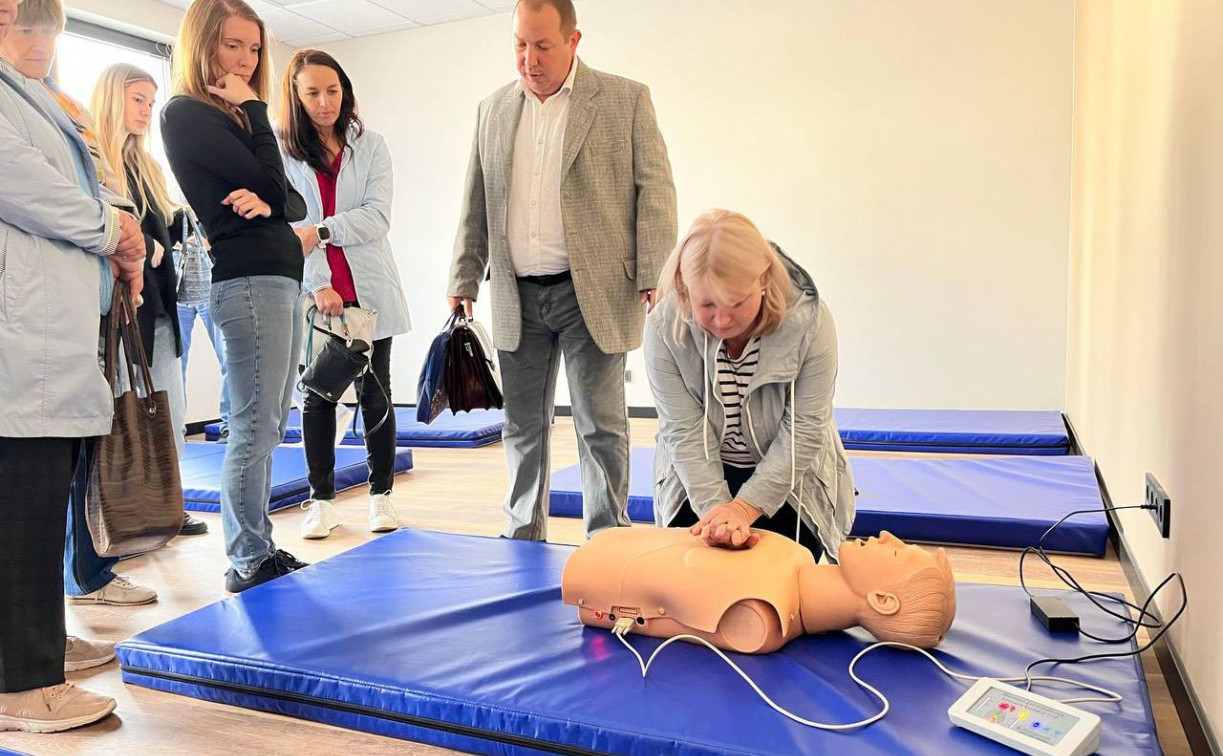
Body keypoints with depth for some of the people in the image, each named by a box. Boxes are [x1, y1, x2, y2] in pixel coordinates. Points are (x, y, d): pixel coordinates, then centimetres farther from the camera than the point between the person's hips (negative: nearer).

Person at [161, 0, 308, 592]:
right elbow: (270, 182, -13)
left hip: (283, 279, 9)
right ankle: (248, 563, 3)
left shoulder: (234, 117, 22)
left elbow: (295, 202, 13)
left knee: (267, 428, 10)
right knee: (254, 430, -6)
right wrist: (253, 108, -2)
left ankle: (259, 550, 19)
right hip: (248, 281, -9)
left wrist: (268, 203, -9)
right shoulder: (187, 113, -4)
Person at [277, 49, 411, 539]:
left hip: (368, 291, 0)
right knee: (317, 396, 6)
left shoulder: (369, 146, 6)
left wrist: (321, 231, -18)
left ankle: (381, 495, 15)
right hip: (313, 293, 0)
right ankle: (321, 501, 15)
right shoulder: (282, 153, 4)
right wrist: (318, 285, -16)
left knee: (375, 393, 4)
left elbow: (378, 216, -5)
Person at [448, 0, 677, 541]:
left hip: (592, 294, -4)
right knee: (523, 427, 12)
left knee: (601, 428, 2)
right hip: (517, 298, 4)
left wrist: (655, 277, -10)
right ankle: (523, 540, 26)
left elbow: (655, 189, -2)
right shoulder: (493, 110, 13)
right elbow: (476, 207, 15)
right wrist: (464, 282, 10)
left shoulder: (626, 99, 2)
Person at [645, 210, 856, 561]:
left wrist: (745, 507, -27)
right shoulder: (664, 328, -22)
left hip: (788, 482, -1)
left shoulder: (809, 320, -24)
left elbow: (805, 429, -21)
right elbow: (684, 433, -19)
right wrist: (716, 508, -29)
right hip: (698, 480, 1)